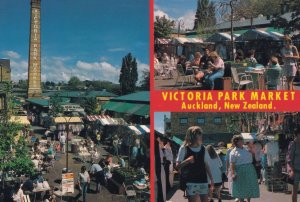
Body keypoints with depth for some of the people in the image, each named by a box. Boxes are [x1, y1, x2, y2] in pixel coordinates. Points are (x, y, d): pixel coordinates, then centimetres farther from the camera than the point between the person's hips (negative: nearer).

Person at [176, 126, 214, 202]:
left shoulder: (203, 149, 7)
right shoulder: (184, 148, -5)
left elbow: (206, 165, 13)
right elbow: (177, 166, -5)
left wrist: (211, 179, 9)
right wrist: (187, 161, -23)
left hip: (203, 181, 4)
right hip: (190, 182, -4)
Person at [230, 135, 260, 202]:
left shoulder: (246, 149, 12)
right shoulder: (233, 152, -6)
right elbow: (232, 164, -13)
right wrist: (233, 173, -23)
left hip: (250, 170, 6)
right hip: (240, 171, -6)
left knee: (250, 186, 12)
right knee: (241, 188, 0)